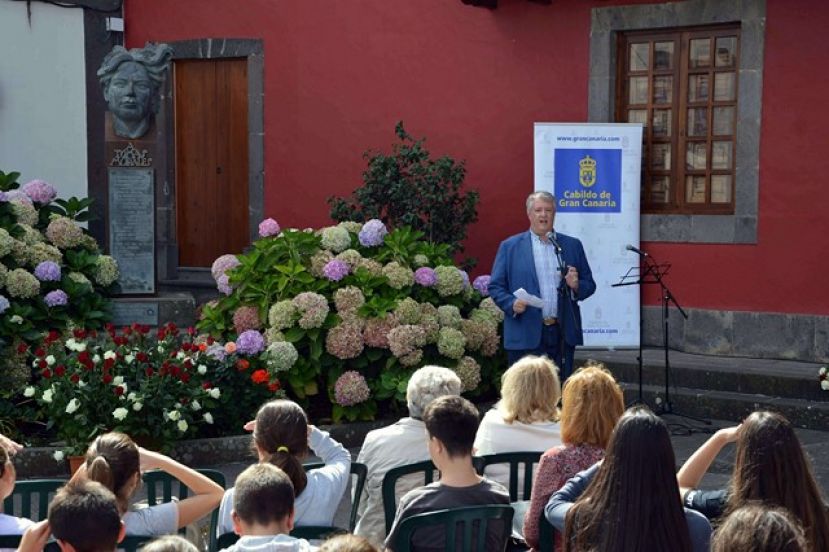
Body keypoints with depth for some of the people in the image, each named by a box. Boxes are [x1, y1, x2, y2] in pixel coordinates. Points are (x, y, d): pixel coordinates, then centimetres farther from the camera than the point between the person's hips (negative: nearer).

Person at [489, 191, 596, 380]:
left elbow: (589, 285, 15)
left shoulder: (572, 245, 13)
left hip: (563, 334, 2)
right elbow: (495, 286, 5)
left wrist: (576, 286, -8)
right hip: (525, 336, -2)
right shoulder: (510, 247, 7)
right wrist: (512, 303, -14)